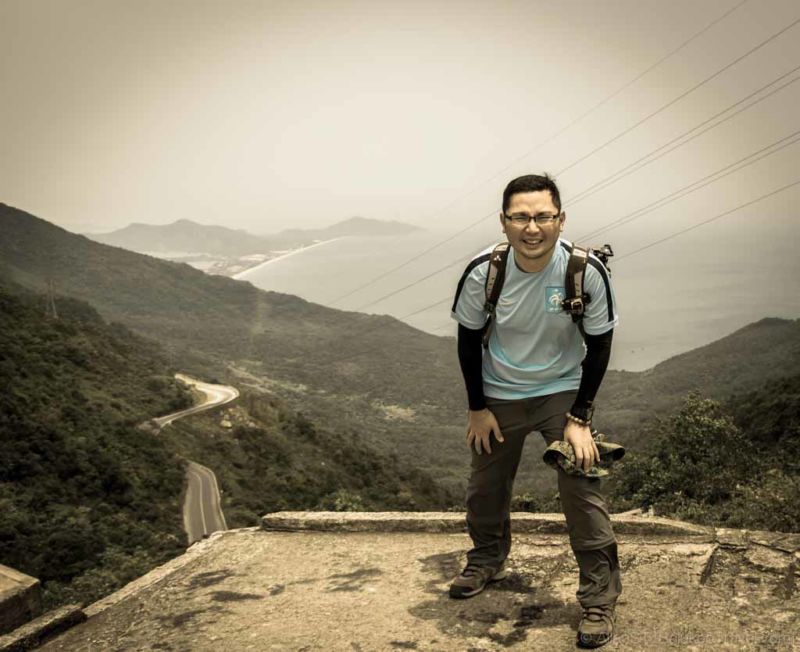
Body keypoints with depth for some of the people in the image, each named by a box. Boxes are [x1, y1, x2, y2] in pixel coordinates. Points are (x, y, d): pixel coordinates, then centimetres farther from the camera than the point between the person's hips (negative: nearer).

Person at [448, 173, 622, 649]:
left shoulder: (588, 271, -24)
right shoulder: (482, 272, -22)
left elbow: (599, 347, -12)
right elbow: (469, 341, -6)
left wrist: (580, 418, -13)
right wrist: (478, 409, -4)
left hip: (563, 390, -2)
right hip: (499, 395, 2)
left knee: (582, 486, -11)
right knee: (487, 484, 15)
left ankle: (601, 595, 7)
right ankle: (488, 561, 43)